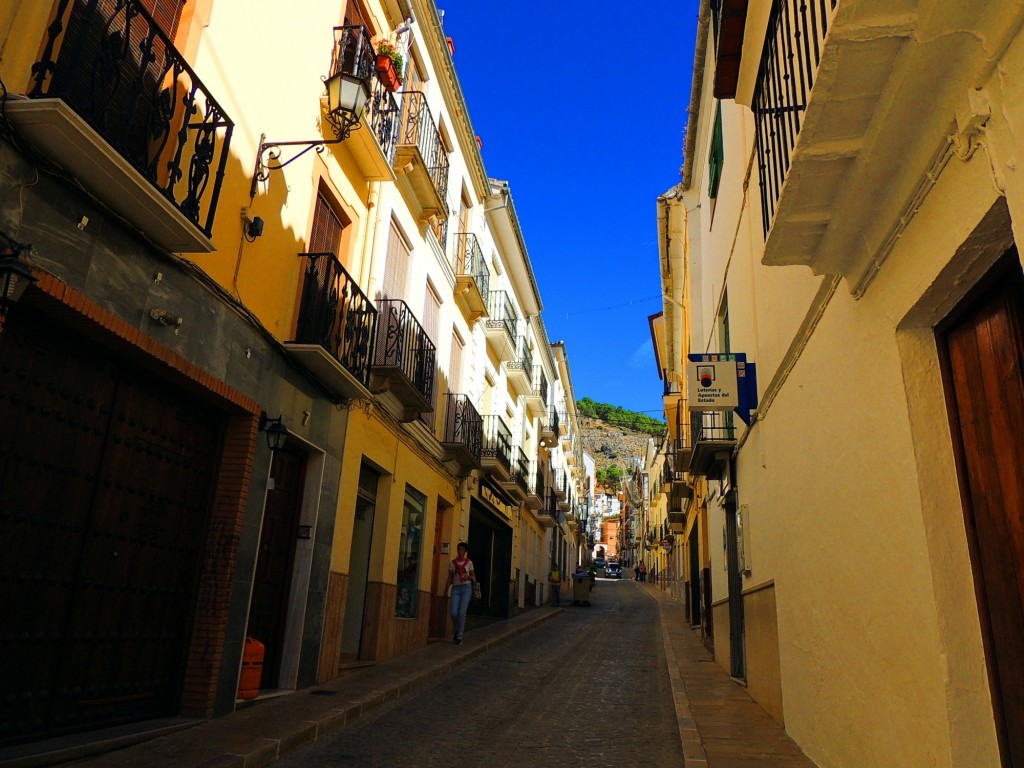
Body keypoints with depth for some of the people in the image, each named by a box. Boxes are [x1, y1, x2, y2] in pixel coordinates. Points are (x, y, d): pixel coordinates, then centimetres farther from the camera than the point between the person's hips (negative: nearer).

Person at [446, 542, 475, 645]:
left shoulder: (469, 562, 5)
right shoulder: (452, 563, 7)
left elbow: (474, 578, 9)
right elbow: (449, 579, 9)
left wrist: (468, 576, -13)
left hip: (466, 588, -1)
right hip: (455, 588, 2)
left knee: (462, 612, -11)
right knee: (453, 613, -8)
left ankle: (459, 637, 1)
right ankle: (458, 629, 22)